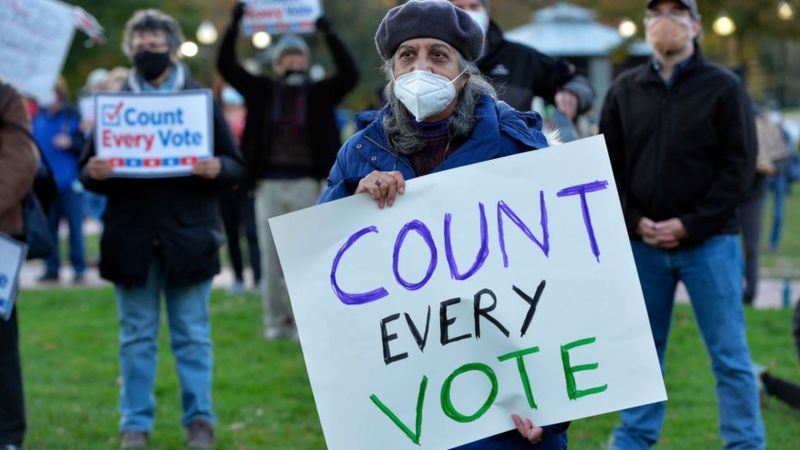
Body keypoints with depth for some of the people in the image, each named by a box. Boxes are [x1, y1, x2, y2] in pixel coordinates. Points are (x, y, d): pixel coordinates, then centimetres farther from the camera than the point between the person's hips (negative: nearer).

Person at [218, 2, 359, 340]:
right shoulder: (261, 91, 8)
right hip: (269, 185, 1)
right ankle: (276, 321, 12)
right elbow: (226, 66, 2)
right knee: (272, 258, 4)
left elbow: (350, 75, -9)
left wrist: (329, 34, -14)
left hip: (307, 184, -1)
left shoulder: (319, 94, 5)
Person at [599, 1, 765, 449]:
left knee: (729, 354, -2)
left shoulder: (723, 87, -1)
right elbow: (609, 166, 9)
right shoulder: (625, 90, 9)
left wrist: (689, 225, -12)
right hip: (643, 243, 3)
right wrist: (634, 222, -6)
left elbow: (739, 167, -5)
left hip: (709, 242, -3)